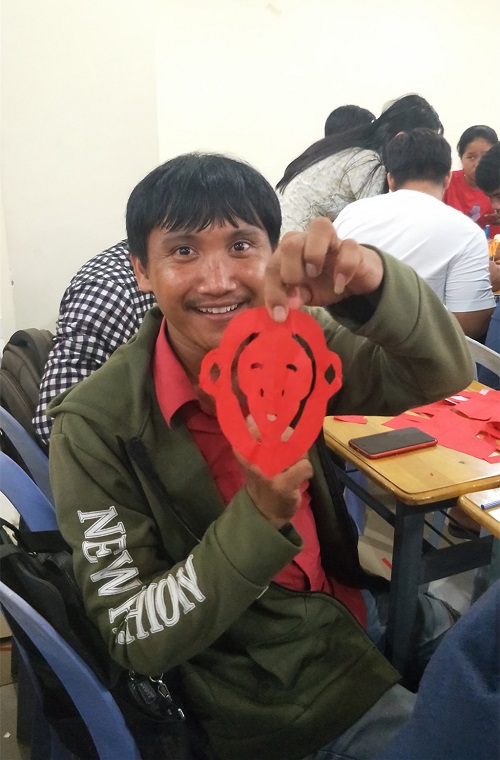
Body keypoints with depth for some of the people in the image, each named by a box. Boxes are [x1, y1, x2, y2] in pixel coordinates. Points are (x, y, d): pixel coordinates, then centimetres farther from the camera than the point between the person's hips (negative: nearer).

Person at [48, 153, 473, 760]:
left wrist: (371, 281, -39)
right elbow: (133, 640, -22)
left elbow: (444, 374, -18)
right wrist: (260, 516, -37)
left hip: (348, 604, 5)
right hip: (271, 696, -5)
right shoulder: (97, 428, -25)